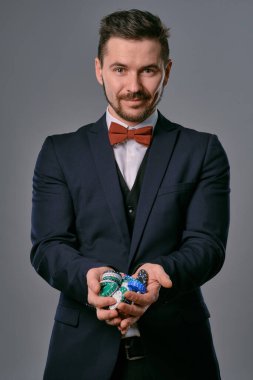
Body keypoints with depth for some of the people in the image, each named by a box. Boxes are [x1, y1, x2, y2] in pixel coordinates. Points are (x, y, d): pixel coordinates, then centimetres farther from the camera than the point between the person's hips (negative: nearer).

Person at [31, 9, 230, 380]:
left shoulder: (203, 151, 3)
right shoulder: (60, 152, 5)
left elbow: (207, 244, -7)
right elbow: (48, 245, -4)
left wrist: (161, 273, -28)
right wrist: (89, 274, -25)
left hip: (176, 350, 0)